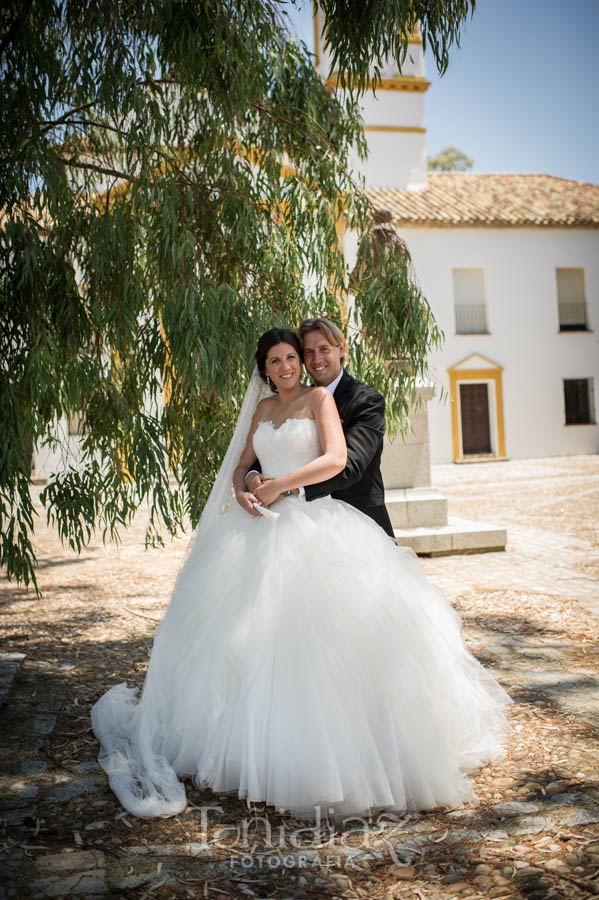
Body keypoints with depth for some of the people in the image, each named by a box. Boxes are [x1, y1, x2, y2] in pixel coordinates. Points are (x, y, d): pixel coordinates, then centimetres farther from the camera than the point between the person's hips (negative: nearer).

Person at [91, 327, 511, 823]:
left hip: (314, 525, -5)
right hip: (265, 528, 6)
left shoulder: (319, 398, 2)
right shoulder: (261, 409, 19)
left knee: (318, 627, -12)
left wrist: (278, 485, -11)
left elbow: (336, 458, -12)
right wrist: (244, 490, -2)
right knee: (253, 629, 3)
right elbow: (241, 465, 21)